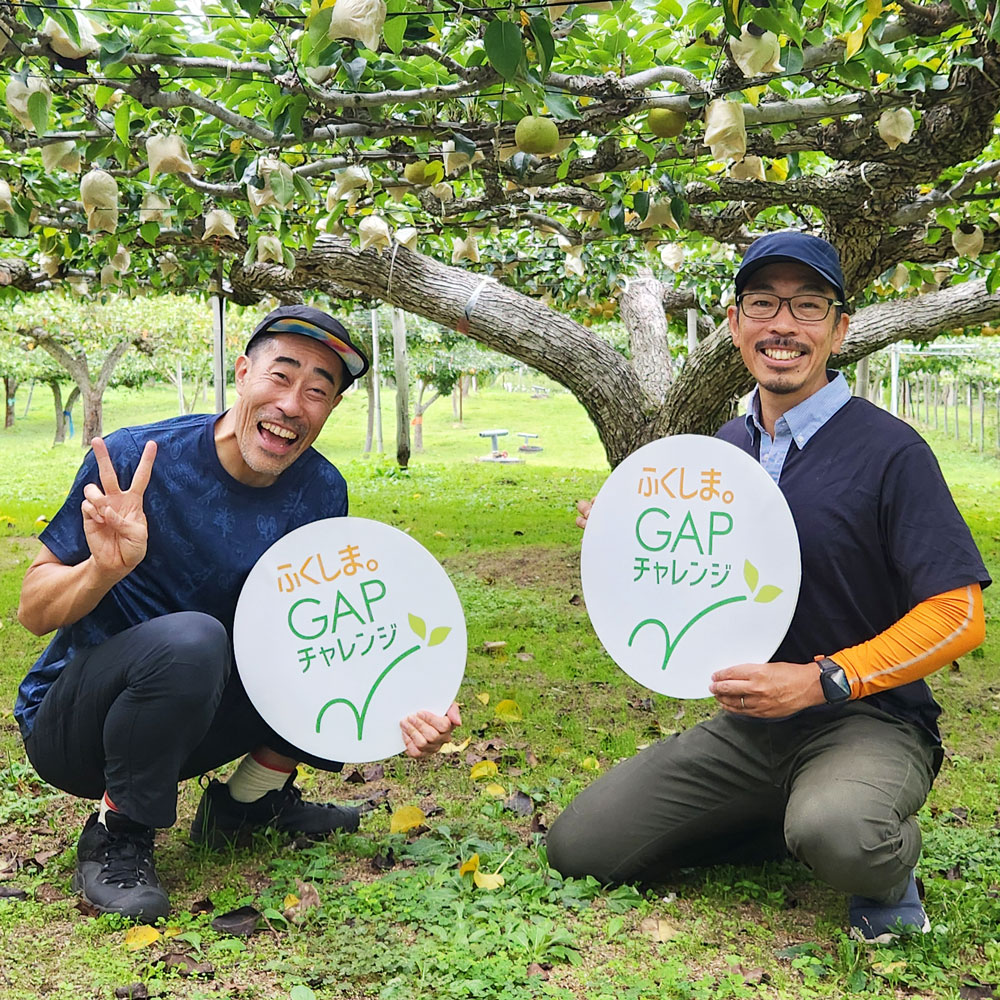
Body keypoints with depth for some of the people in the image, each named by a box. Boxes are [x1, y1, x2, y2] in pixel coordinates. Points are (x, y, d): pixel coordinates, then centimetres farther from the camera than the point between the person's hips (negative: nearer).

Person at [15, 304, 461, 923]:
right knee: (190, 640, -36)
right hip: (69, 728, -5)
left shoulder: (321, 491, -8)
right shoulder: (135, 461, -21)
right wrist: (106, 567, -38)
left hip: (195, 721, 5)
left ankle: (247, 801, 9)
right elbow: (33, 613, -16)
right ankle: (117, 837, -11)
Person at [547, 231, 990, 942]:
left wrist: (820, 680, -22)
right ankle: (789, 821, 14)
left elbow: (958, 615, -14)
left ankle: (888, 863, -2)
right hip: (748, 724, 7)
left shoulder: (888, 451, -13)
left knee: (837, 835, -40)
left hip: (867, 719, -6)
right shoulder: (724, 448, 7)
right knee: (578, 846, 1)